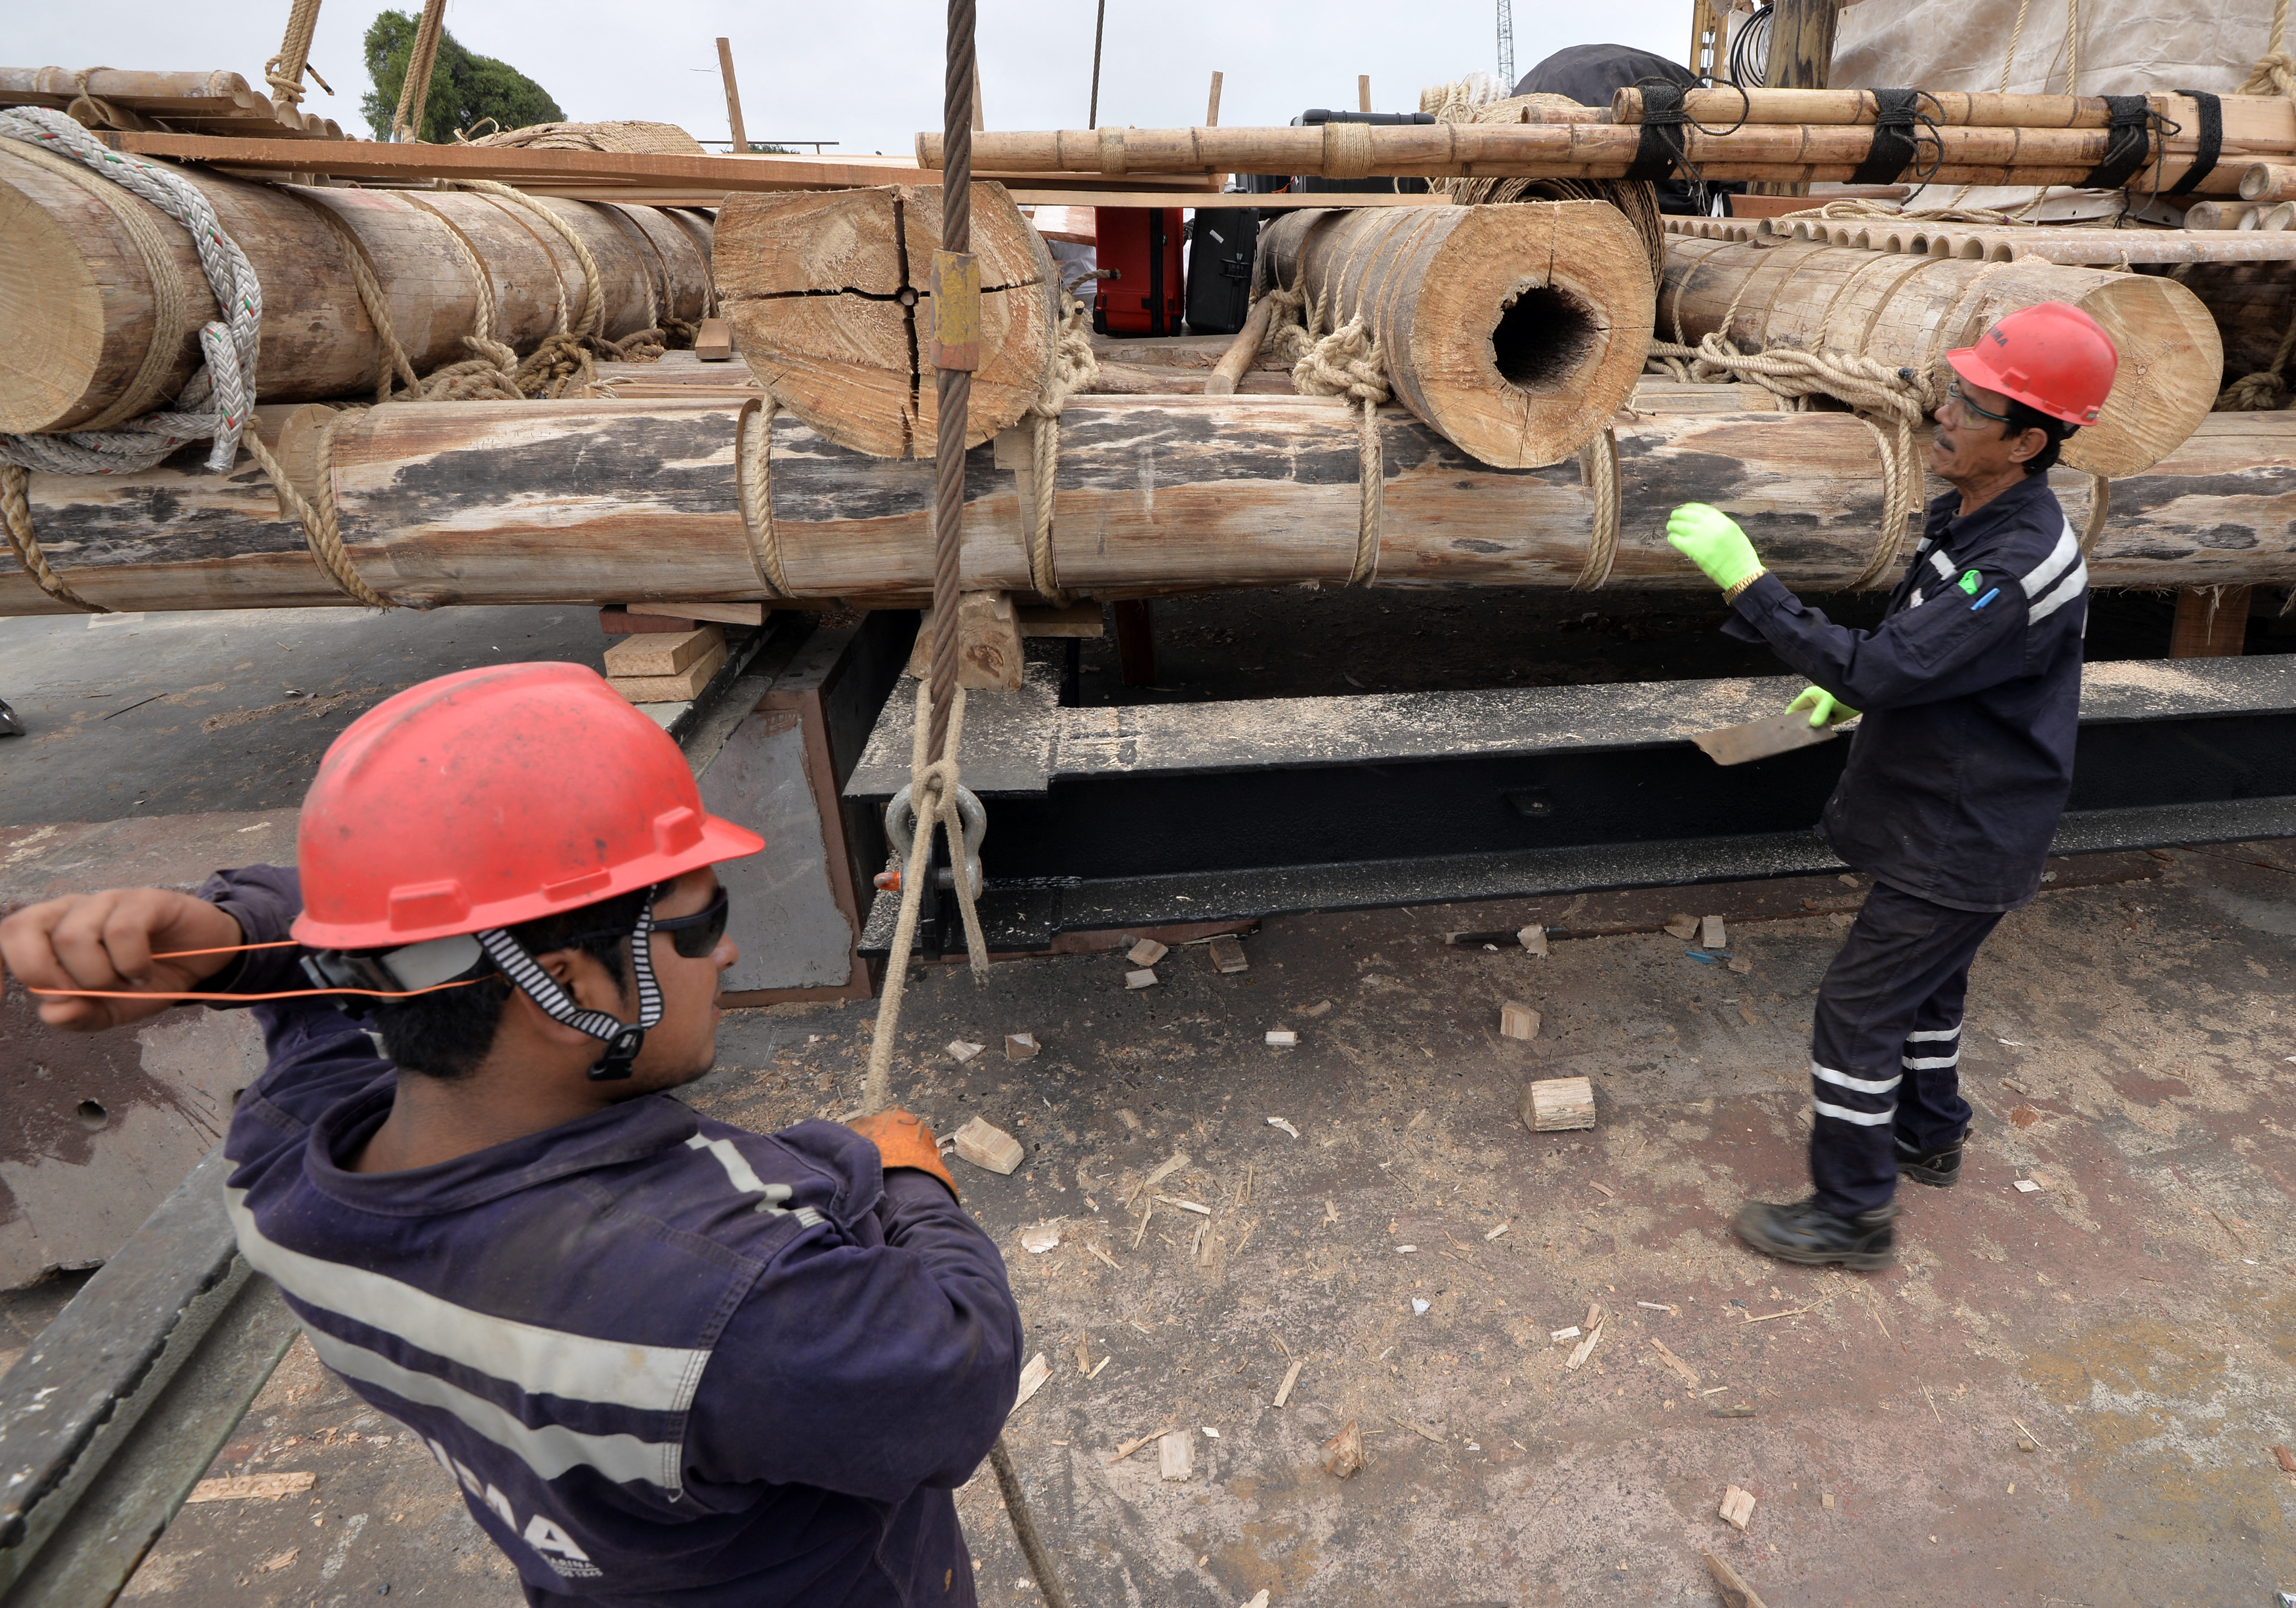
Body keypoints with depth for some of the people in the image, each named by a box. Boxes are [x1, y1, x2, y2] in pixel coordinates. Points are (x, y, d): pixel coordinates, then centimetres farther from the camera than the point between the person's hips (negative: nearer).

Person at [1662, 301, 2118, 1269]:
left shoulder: (2024, 565, -29)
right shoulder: (1966, 516, 2)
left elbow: (1880, 669, -35)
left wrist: (1745, 581, -36)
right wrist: (1854, 691, 12)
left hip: (1964, 838, -10)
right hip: (1946, 816, 10)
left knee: (1858, 1008, -3)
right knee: (1921, 980, 25)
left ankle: (1851, 1215, 13)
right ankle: (1928, 1136, 48)